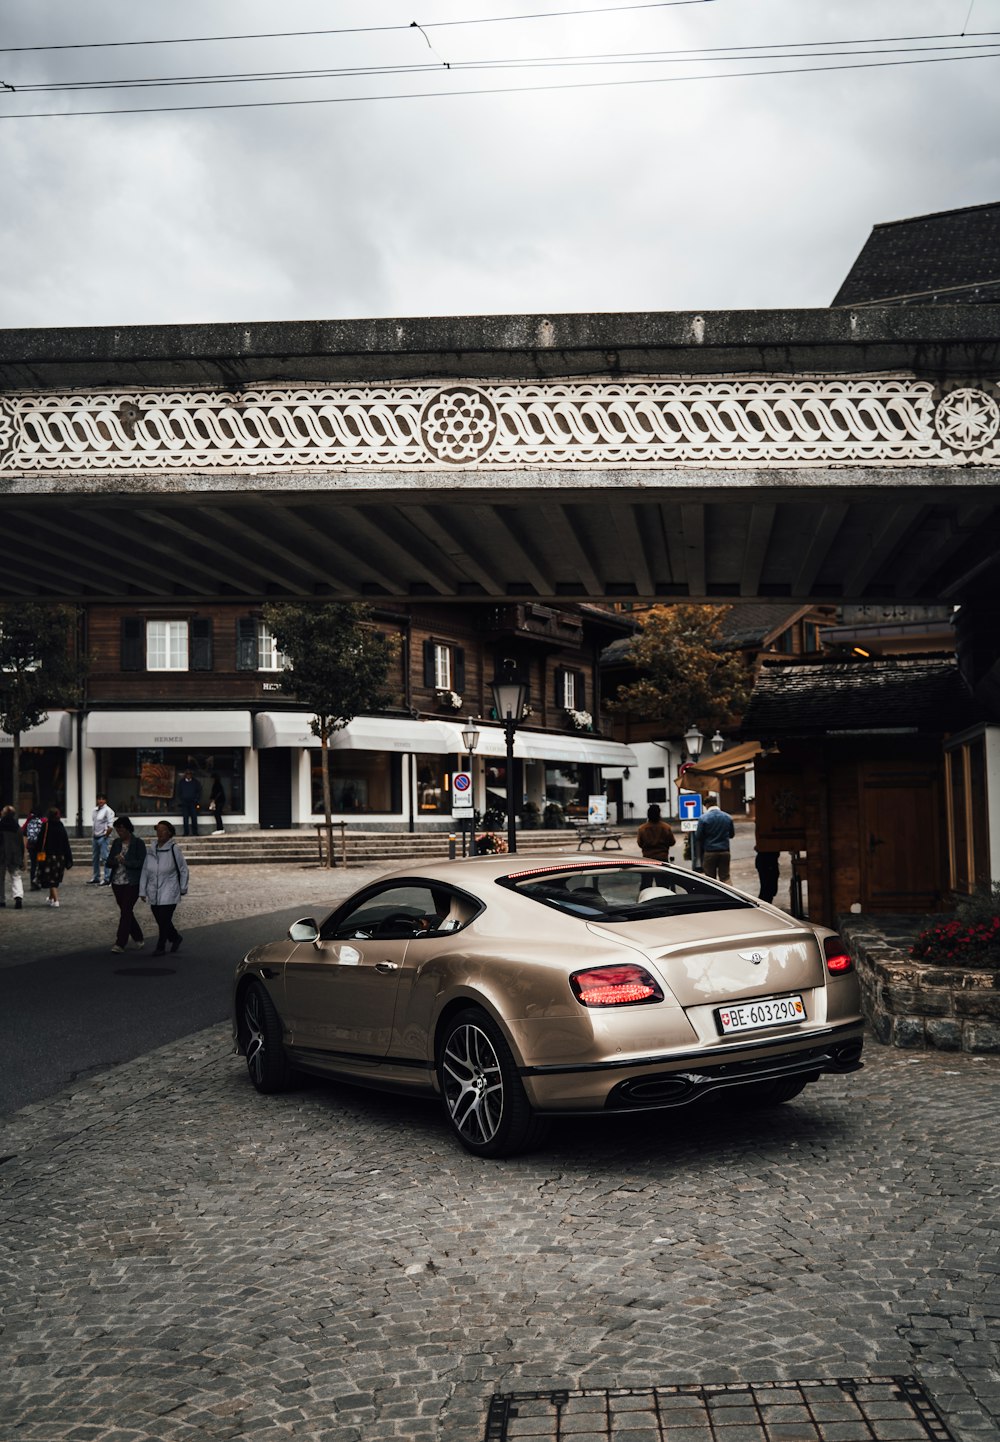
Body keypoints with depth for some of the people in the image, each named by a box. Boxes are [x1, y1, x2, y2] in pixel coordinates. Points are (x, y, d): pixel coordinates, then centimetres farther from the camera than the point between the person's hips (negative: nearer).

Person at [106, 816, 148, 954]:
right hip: (117, 882, 6)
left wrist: (125, 861, -24)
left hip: (132, 883, -6)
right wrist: (115, 860, -13)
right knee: (126, 911, 12)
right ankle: (138, 938, 28)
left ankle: (120, 944, -8)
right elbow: (109, 862, 8)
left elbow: (141, 862, -12)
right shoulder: (116, 842, 10)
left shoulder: (138, 843, -5)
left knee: (125, 911, -9)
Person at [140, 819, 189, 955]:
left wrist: (183, 888, 4)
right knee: (161, 921, 12)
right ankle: (176, 937, 35)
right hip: (154, 893, 5)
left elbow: (183, 870, 0)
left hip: (169, 894, -5)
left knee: (164, 921, -6)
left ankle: (160, 947, 8)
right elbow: (145, 871, 7)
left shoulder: (174, 850, -9)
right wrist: (142, 891, 7)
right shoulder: (150, 850, 2)